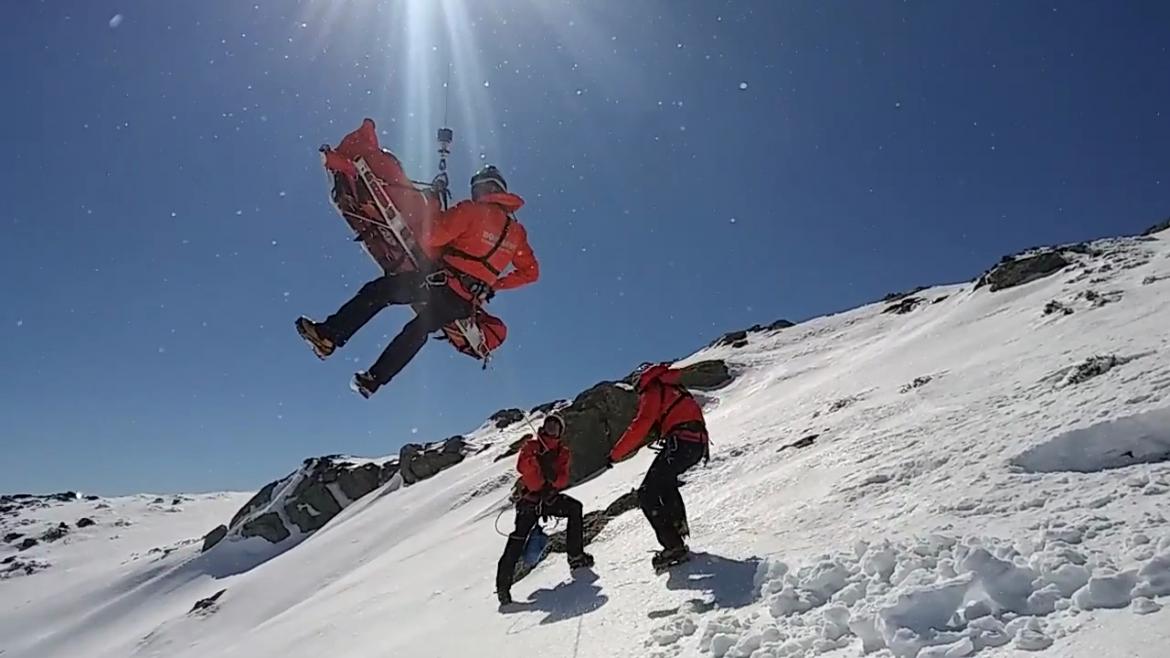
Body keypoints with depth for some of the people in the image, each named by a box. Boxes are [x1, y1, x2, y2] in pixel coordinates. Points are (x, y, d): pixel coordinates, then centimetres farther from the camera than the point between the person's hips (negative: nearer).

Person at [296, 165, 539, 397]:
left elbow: (432, 237, -11)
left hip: (443, 283, -6)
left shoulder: (472, 211, -3)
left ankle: (328, 336, -9)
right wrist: (493, 284, 22)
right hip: (465, 304, 6)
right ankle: (373, 380, 24)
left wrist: (436, 256, 12)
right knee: (418, 331, 22)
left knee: (378, 290, 0)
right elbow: (531, 272, 18)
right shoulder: (517, 232, 15)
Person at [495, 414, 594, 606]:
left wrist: (554, 477, -24)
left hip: (550, 497, 3)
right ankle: (503, 584, -5)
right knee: (517, 541, -12)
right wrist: (539, 461, -32)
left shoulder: (563, 452, 9)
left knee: (574, 508, -21)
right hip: (530, 499, -3)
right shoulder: (531, 445, 1)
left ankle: (575, 556, -10)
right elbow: (521, 466, -17)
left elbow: (564, 479, -2)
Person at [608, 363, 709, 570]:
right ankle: (678, 524, 29)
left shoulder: (652, 391, 1)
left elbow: (640, 426, -9)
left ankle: (674, 545, -17)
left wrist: (615, 454, -3)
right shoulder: (674, 388, 27)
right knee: (665, 480, 34)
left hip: (680, 443, -9)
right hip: (698, 444, 9)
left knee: (648, 494, -9)